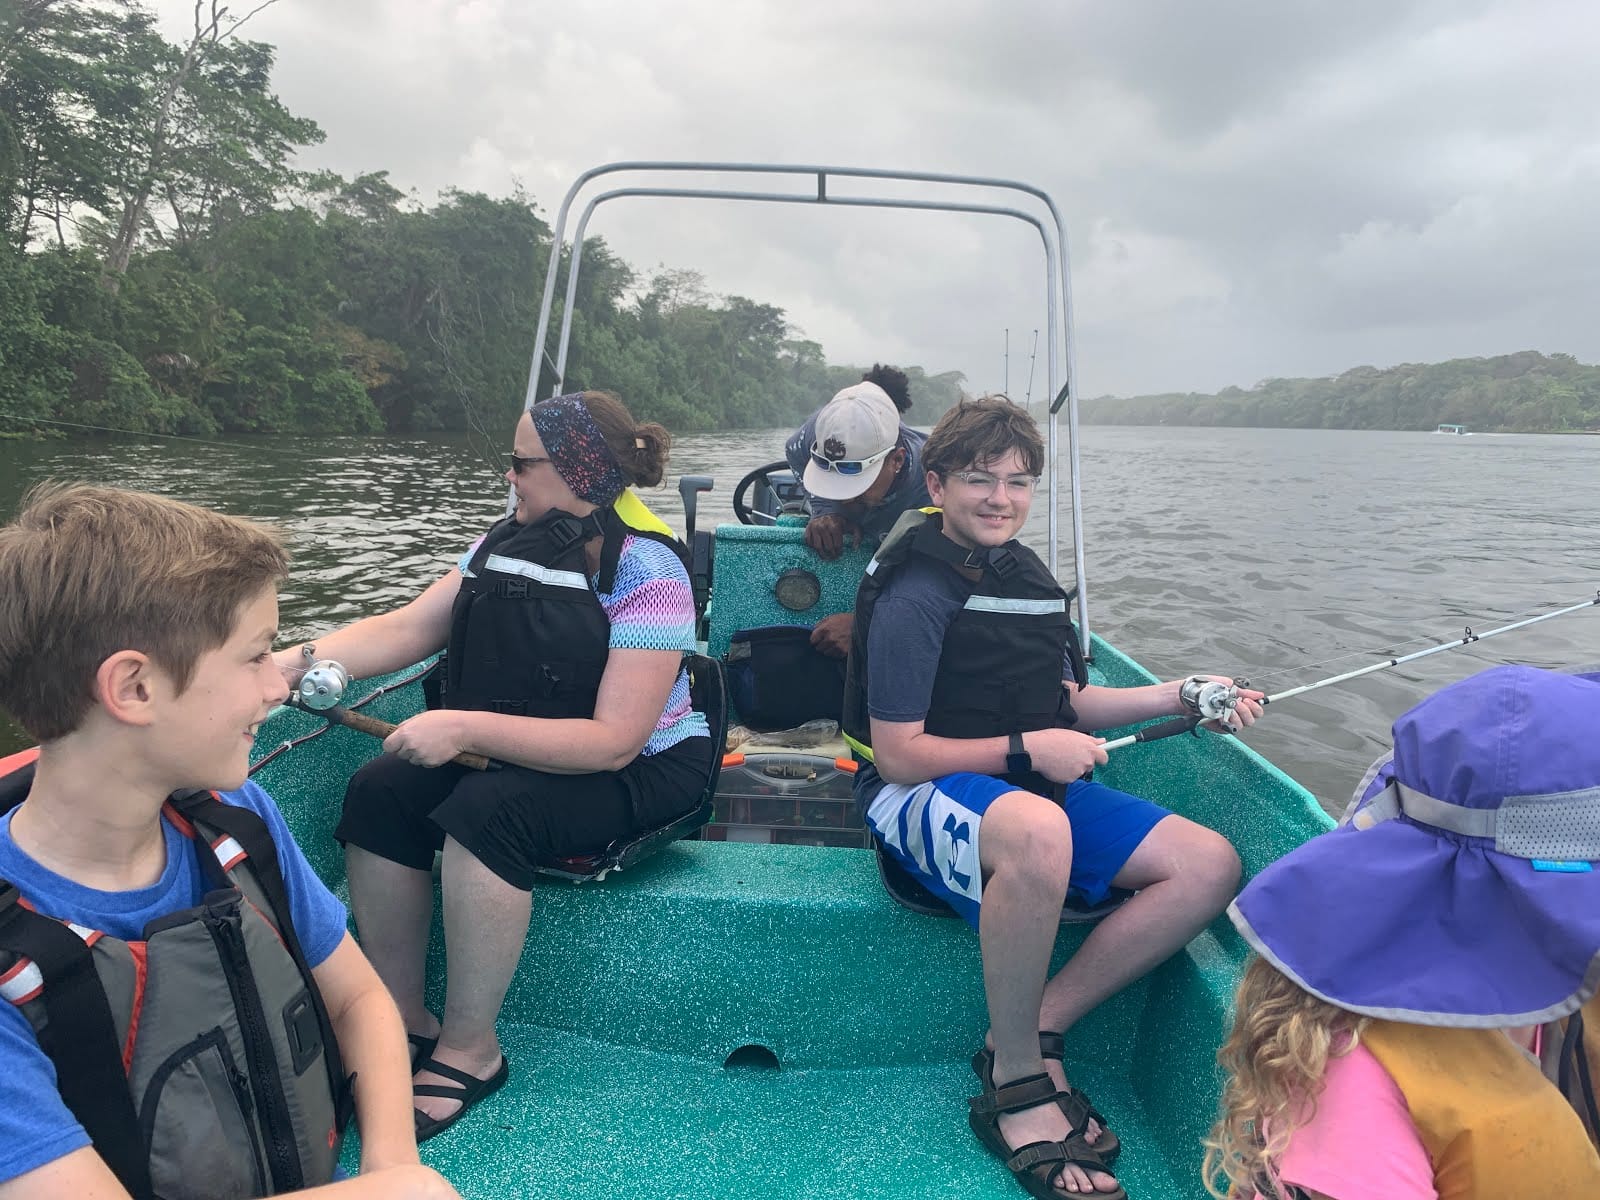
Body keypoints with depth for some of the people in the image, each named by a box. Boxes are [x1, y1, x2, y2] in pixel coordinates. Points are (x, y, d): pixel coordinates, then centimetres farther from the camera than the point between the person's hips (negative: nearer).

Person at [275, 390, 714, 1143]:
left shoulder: (646, 572, -21)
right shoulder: (508, 545, 1)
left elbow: (614, 740, -28)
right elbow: (407, 628, 0)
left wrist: (464, 729, -32)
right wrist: (301, 659, -16)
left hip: (643, 770, -7)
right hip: (514, 754, 7)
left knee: (487, 810, -32)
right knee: (378, 794, -12)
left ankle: (470, 1049, -14)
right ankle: (403, 1020, 1)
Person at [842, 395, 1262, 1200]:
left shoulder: (1026, 575, 12)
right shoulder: (915, 594, -13)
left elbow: (1067, 705, 19)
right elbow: (896, 755, -15)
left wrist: (1182, 697, 9)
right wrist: (1026, 750, -17)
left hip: (1037, 788, 8)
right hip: (923, 796, -8)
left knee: (1210, 866, -8)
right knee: (1038, 832, -42)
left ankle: (1038, 1030, -6)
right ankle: (1015, 1088, -19)